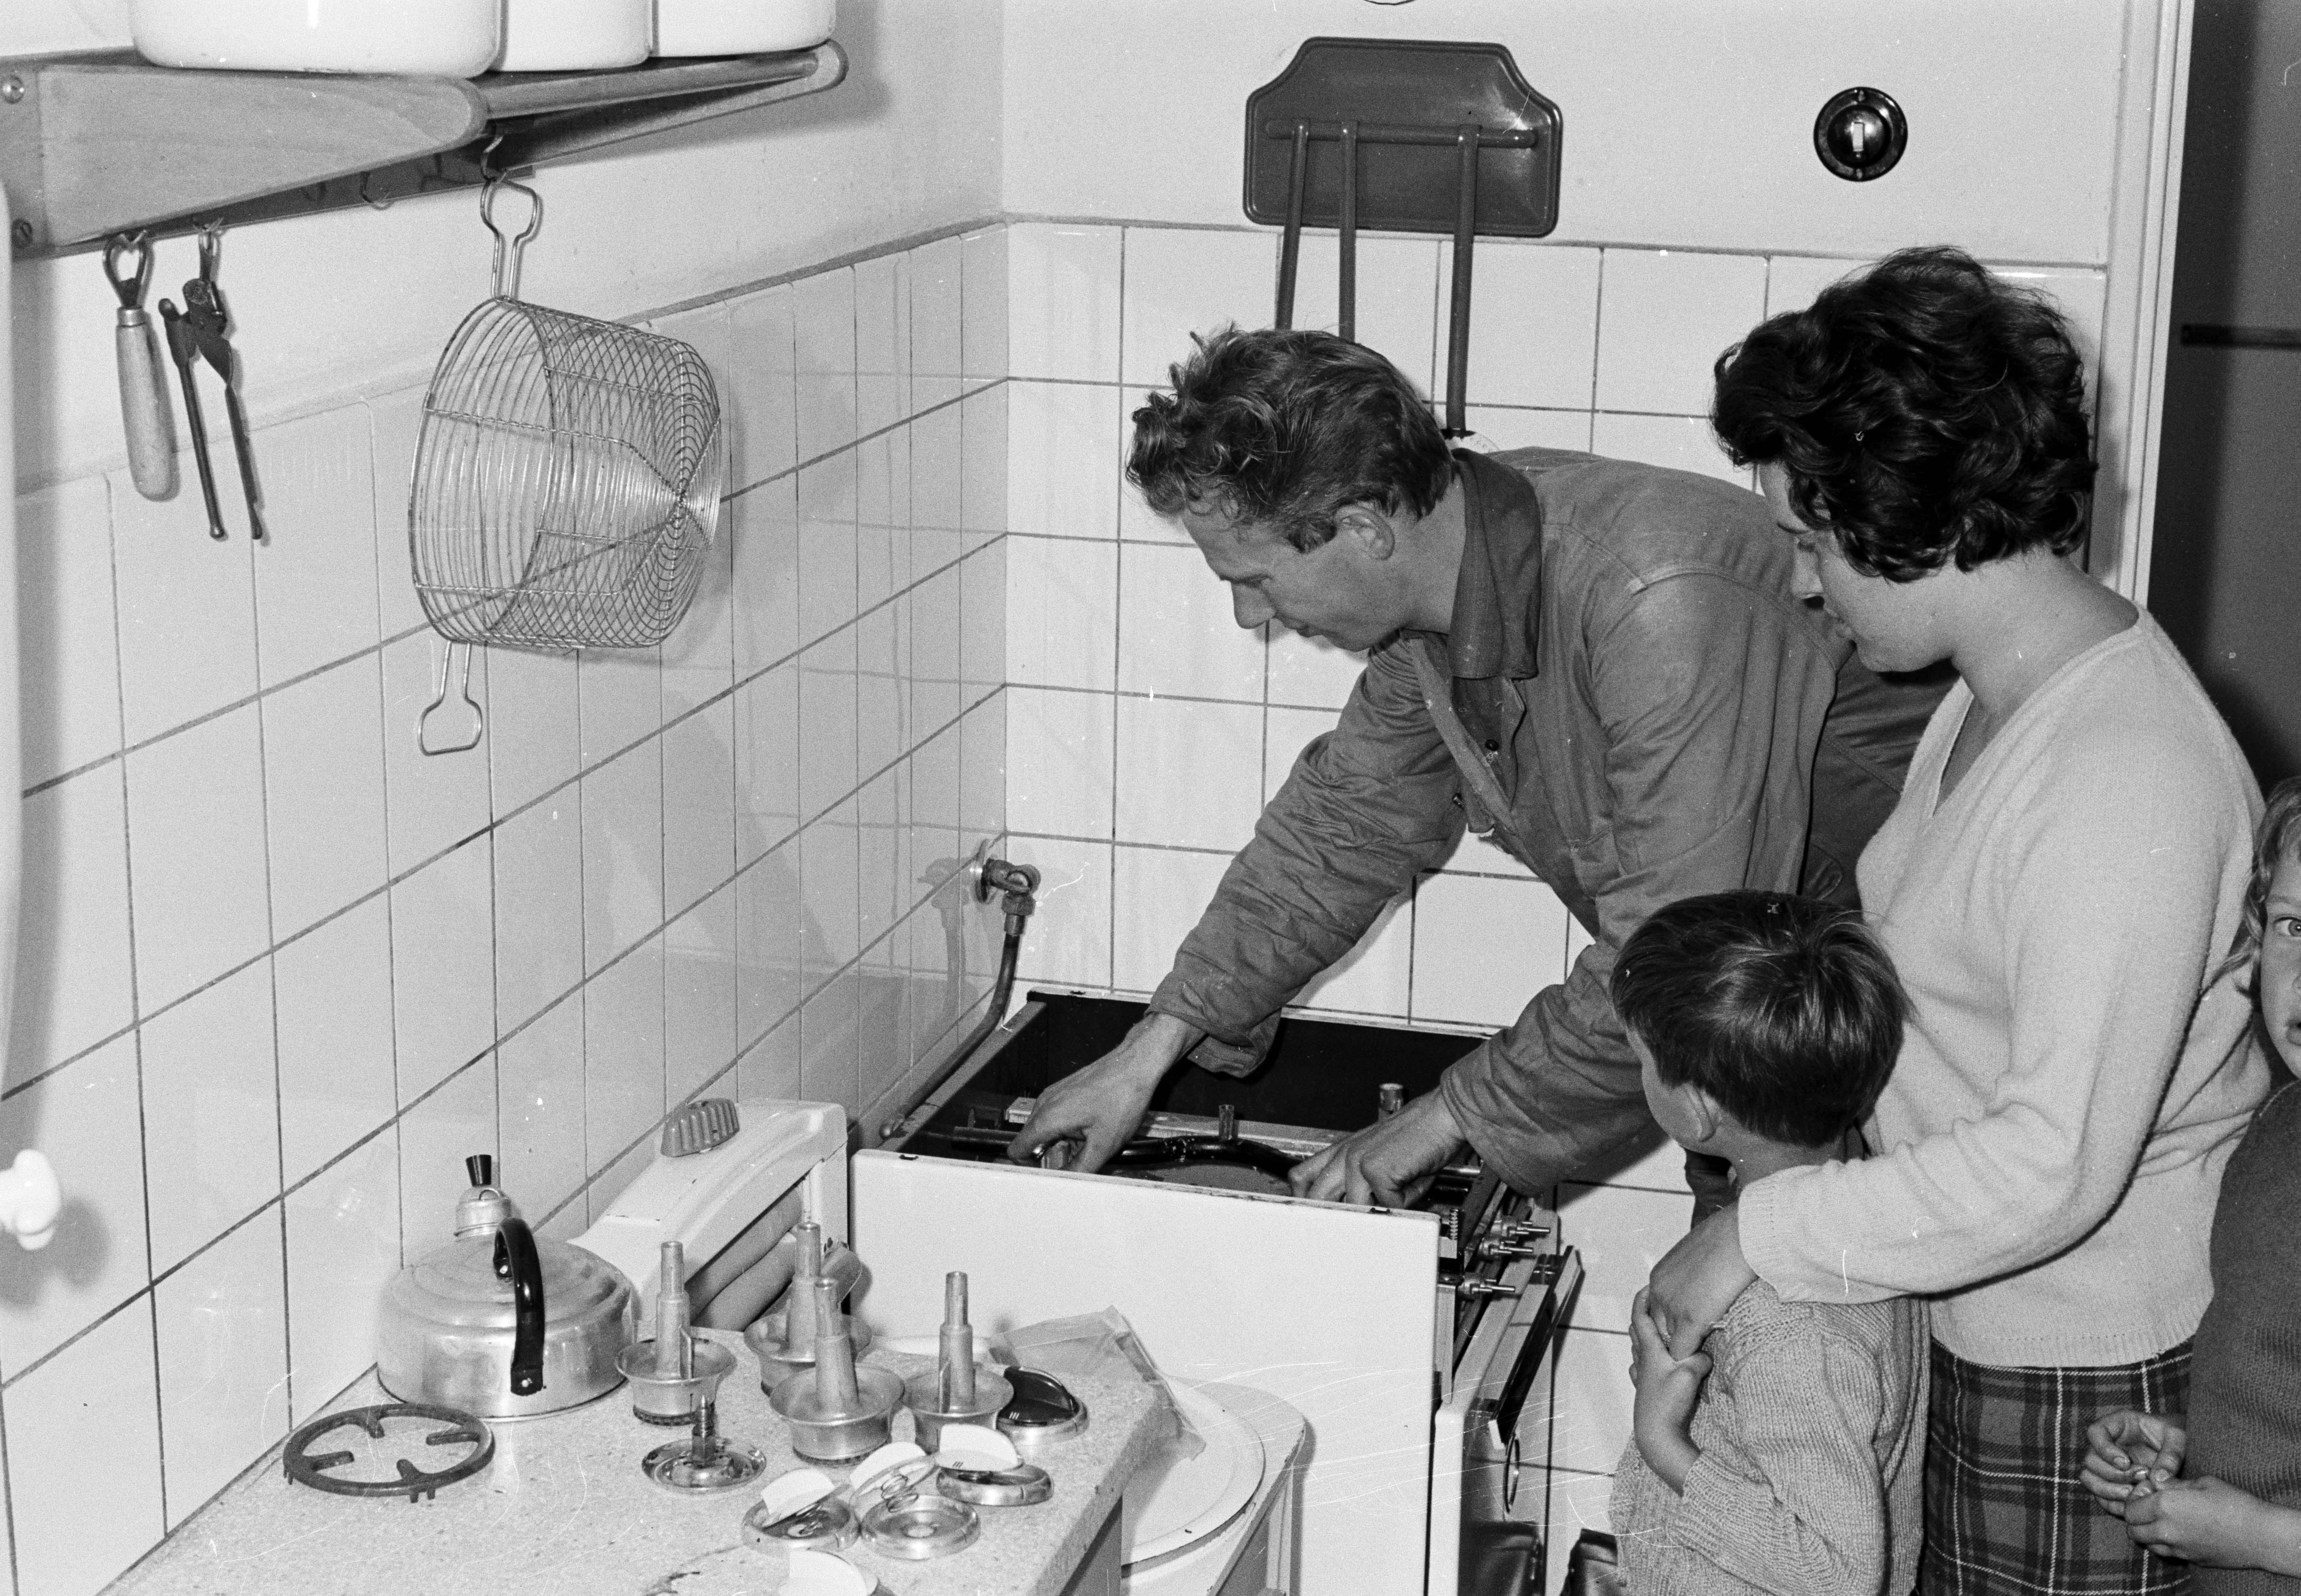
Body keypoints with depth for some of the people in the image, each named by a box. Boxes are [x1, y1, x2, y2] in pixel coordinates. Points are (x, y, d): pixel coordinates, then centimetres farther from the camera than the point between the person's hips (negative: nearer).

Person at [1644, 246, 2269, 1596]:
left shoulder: (2128, 784, -26)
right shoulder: (1996, 702, 6)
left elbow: (2053, 1164, -28)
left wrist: (1759, 1235, -22)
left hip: (2092, 1377, -9)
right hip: (1986, 1326, 9)